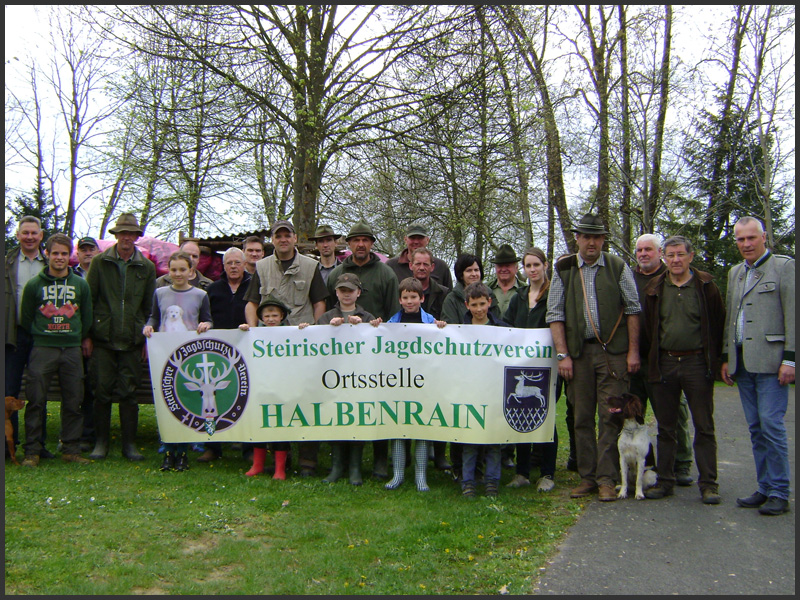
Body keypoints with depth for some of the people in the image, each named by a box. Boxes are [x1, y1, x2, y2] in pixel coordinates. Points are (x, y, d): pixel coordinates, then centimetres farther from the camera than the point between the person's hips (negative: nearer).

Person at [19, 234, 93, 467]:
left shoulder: (81, 285, 8)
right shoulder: (34, 284, 4)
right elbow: (25, 318, 8)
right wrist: (39, 338, 9)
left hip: (72, 350, 2)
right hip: (42, 349, -1)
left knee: (73, 402, 3)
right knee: (36, 401, -2)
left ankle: (71, 450, 12)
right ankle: (32, 451, 7)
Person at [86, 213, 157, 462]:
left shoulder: (146, 267, 8)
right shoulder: (100, 262, 5)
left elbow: (150, 307, 10)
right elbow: (88, 300, 5)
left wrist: (148, 338, 6)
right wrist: (87, 335, 0)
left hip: (132, 341, 1)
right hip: (103, 338, 0)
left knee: (129, 393, 3)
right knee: (102, 392, 3)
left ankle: (130, 444, 11)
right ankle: (101, 442, 15)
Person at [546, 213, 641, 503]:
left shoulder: (618, 267, 6)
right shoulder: (563, 270, 8)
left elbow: (633, 310, 5)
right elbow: (555, 315, 5)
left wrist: (633, 350, -2)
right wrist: (563, 355, -3)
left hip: (613, 351, -1)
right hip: (578, 352, 2)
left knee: (610, 417, -2)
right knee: (582, 418, 6)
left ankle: (607, 479, 5)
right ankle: (587, 477, 15)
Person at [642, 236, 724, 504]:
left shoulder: (706, 287, 0)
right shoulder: (655, 289, 6)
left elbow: (719, 324, 3)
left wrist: (713, 359, 1)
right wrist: (653, 360, 8)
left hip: (697, 364, -2)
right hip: (664, 364, 3)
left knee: (704, 427, 3)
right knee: (665, 427, 9)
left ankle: (708, 484, 12)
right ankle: (664, 481, 18)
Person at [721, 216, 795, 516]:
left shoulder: (785, 266, 0)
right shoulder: (735, 273, 19)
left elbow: (792, 316, -6)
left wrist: (790, 358, -12)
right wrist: (726, 357, 15)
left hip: (770, 361, -6)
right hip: (742, 363, 6)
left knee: (771, 424, -7)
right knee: (756, 428, 8)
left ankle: (779, 494, 3)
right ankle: (764, 489, 15)